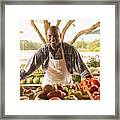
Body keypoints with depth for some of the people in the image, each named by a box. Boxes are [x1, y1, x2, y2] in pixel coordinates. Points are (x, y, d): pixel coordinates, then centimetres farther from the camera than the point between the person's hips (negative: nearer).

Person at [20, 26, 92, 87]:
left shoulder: (70, 49, -9)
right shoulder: (43, 51, -5)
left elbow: (80, 66, -6)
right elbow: (32, 65, 2)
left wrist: (90, 79, -15)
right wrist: (20, 76, -1)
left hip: (66, 84, -1)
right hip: (48, 84, 2)